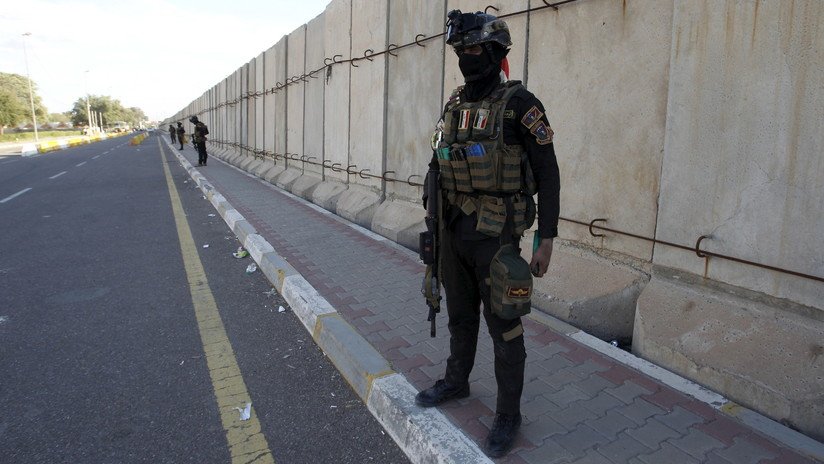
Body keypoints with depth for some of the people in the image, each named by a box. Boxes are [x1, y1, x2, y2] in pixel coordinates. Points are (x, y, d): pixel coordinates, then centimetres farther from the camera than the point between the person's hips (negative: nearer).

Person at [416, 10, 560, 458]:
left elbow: (548, 174, -11)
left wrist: (546, 240, -14)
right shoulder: (454, 105, 9)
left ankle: (508, 415, 18)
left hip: (496, 235, -6)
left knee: (503, 325, 3)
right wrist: (436, 224, 16)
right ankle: (456, 382, 40)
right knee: (460, 315, 20)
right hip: (454, 230, 7)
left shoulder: (519, 104, -12)